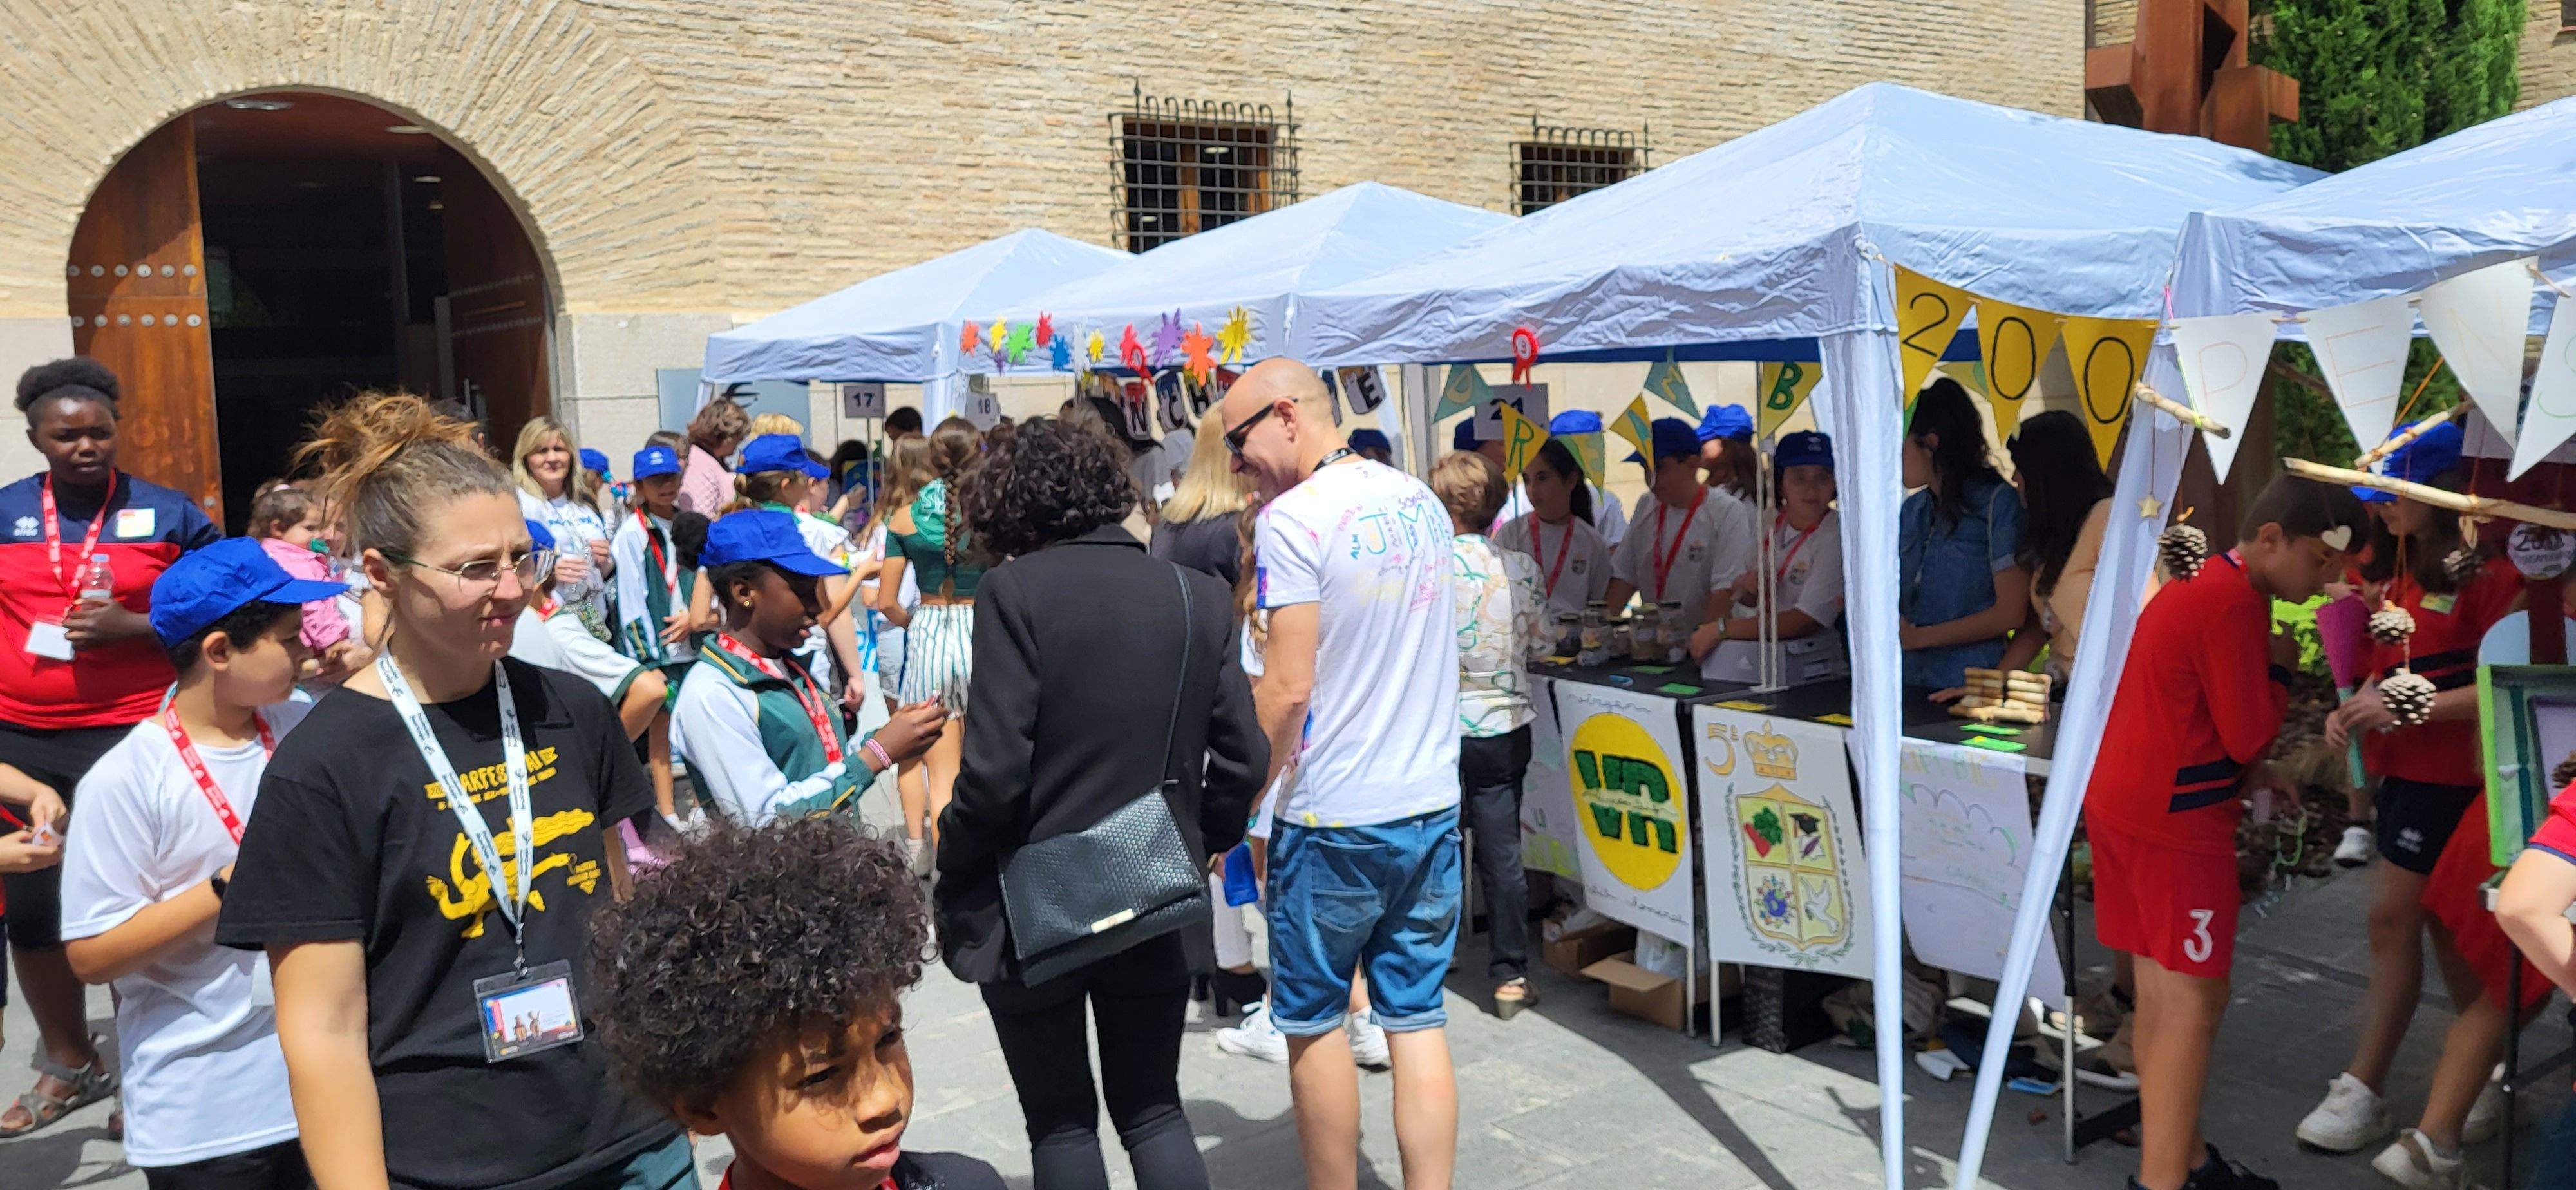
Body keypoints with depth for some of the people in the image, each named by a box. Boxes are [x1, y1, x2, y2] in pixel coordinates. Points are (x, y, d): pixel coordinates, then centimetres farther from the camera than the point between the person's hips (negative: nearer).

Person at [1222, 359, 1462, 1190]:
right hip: (1432, 805, 6)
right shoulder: (1422, 502, 8)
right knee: (1417, 1017, 12)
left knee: (1313, 1020, 10)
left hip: (1336, 818, -6)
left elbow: (1288, 689, -18)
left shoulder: (1294, 519, -14)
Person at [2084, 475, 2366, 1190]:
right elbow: (2248, 733, -14)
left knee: (2160, 991, 16)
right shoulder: (2235, 604, -17)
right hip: (2175, 822, -10)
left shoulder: (2196, 586, 15)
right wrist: (2282, 669, 1)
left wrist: (2245, 773, 10)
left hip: (2122, 805, 10)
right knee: (2194, 1002, -4)